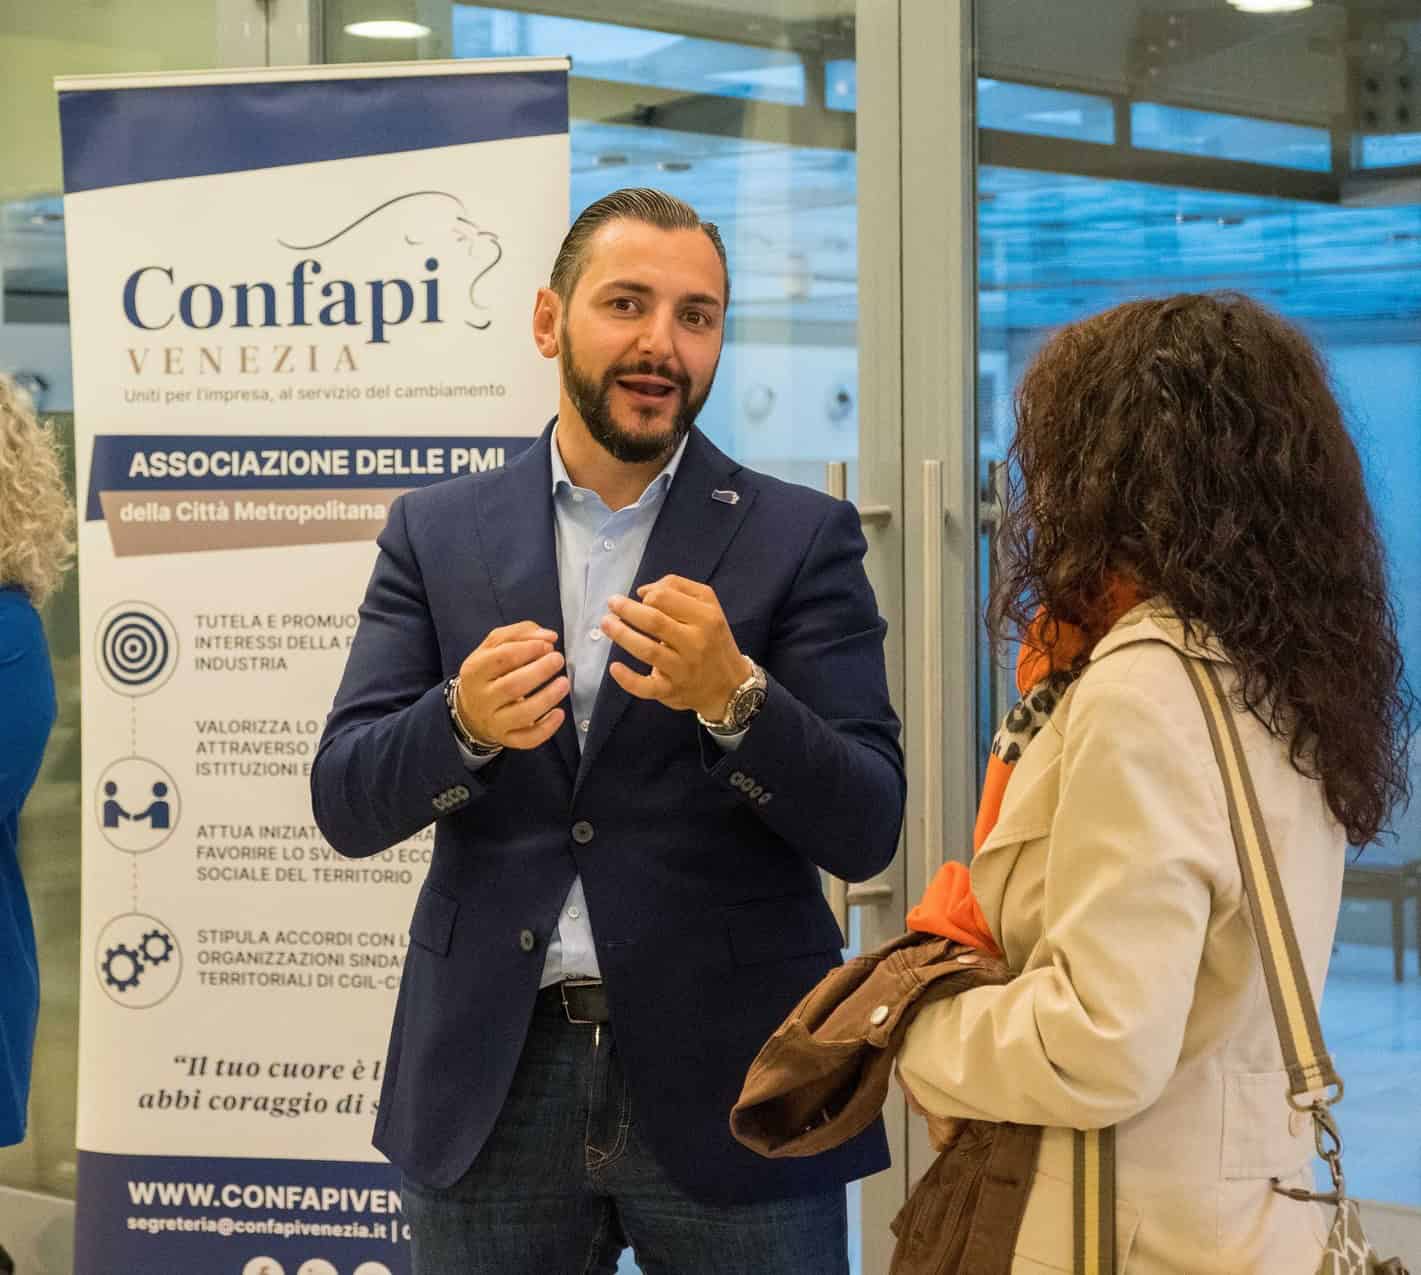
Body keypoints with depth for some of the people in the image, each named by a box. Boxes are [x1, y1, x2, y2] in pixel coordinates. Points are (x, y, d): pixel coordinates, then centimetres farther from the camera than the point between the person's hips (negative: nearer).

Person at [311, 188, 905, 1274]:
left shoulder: (801, 538, -1)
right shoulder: (439, 531, 5)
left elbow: (866, 831, -6)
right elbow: (346, 805, -1)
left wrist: (734, 697, -24)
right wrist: (464, 721, -20)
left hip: (724, 1077, -1)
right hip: (493, 1077, 2)